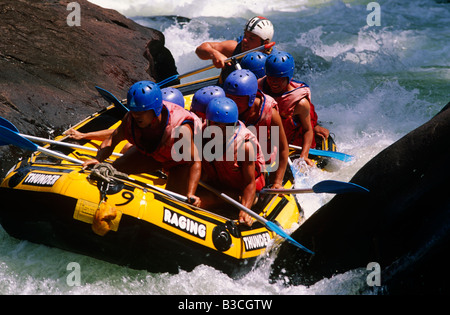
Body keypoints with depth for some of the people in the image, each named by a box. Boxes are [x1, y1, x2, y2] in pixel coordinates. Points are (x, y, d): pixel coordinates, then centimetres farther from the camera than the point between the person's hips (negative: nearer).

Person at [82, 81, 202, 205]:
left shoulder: (180, 129, -42)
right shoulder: (131, 119, -27)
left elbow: (195, 162, -39)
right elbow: (111, 141, -15)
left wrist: (190, 194, -50)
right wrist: (98, 159, -35)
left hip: (180, 160, -5)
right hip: (150, 153, 5)